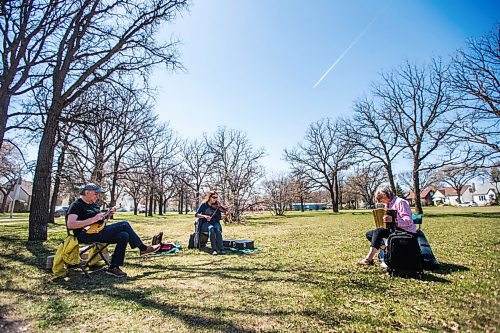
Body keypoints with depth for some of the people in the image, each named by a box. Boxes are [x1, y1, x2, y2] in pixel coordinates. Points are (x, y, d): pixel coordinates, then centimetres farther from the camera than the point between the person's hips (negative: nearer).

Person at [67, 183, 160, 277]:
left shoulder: (94, 204, 19)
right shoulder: (76, 205, -8)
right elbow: (70, 225, -22)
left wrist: (107, 214, 9)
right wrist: (93, 220, -24)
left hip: (98, 232, 9)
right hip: (85, 235, -9)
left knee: (124, 236, -15)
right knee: (124, 225, -18)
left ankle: (113, 267, -9)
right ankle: (143, 248, -5)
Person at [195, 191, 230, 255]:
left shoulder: (217, 206, 4)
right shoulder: (204, 205, 1)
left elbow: (226, 211, -6)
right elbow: (196, 215, -7)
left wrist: (227, 212, -30)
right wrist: (204, 216, -24)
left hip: (215, 223, 2)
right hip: (205, 224, -1)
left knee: (217, 228, -33)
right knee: (211, 228, -35)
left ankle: (221, 248, -35)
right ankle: (214, 249, -37)